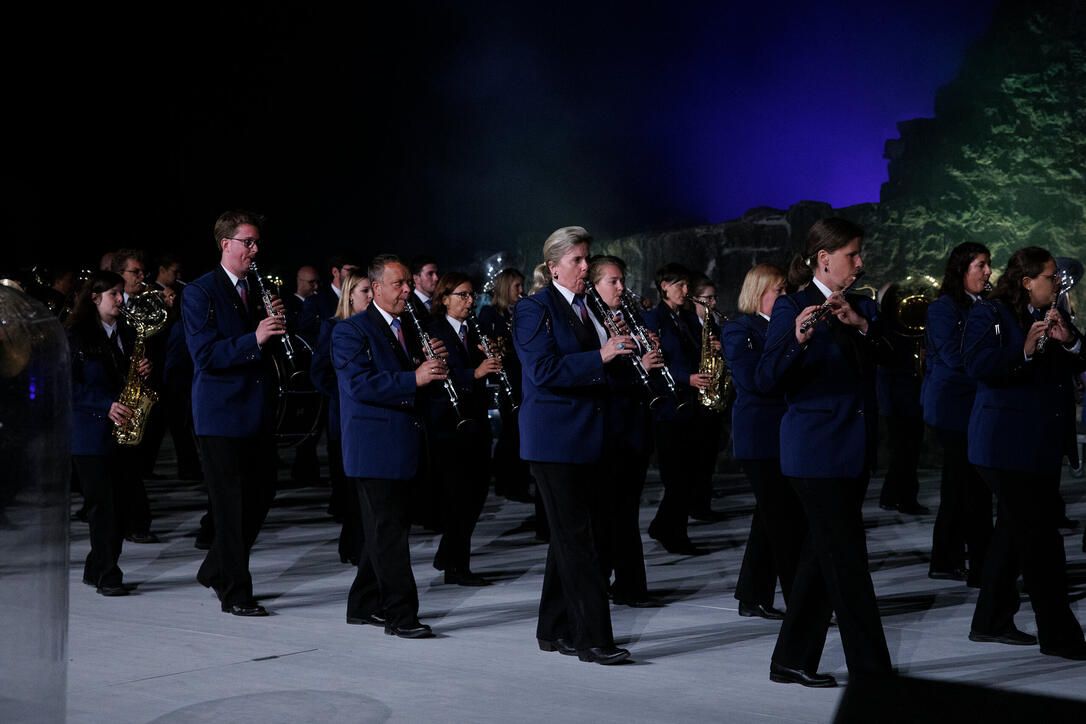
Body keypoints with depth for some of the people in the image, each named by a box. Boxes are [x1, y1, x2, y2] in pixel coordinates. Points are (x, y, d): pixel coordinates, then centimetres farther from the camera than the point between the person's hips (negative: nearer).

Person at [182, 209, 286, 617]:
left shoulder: (258, 289, 14)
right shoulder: (199, 293, -7)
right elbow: (205, 355, -18)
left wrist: (276, 327, -6)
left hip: (258, 411, 7)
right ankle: (235, 594, 7)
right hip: (221, 413, -7)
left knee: (261, 495, 11)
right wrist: (254, 339, -30)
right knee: (231, 504, -2)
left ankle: (216, 571, 29)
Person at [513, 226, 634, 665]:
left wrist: (621, 353, 4)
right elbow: (544, 371, -19)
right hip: (554, 438, -8)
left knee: (568, 537, 12)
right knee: (576, 539, -8)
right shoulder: (534, 309, -8)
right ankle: (593, 639, -5)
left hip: (584, 438, 8)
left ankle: (554, 630, 22)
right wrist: (600, 357, -24)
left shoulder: (587, 309, 15)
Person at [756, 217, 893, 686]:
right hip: (817, 449, -7)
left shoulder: (862, 307, 14)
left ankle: (793, 661, 20)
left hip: (856, 449, 7)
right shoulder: (792, 307, -6)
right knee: (848, 563, -6)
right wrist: (797, 340, -31)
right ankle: (872, 670, 0)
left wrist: (862, 325, -17)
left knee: (821, 558, 11)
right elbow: (766, 381, -15)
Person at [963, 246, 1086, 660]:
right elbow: (977, 365, -21)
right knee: (1038, 535, -8)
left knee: (1014, 532, 15)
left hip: (1042, 445, 9)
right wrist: (1025, 351, -30)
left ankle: (991, 621, 25)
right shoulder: (990, 314, -7)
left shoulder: (1051, 316, 17)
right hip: (1008, 445, -9)